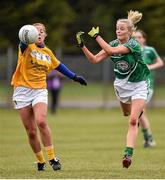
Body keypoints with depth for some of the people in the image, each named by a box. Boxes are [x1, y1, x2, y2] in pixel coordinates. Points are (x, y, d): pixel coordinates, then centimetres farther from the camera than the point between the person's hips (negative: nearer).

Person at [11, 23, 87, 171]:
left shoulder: (48, 52, 13)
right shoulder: (28, 47, -2)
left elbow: (59, 66, 32)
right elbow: (23, 43, -28)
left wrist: (75, 77, 33)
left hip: (40, 90, 2)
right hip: (23, 90, -2)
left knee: (41, 121, -24)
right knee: (31, 130, -2)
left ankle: (52, 158, -17)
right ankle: (40, 161, 14)